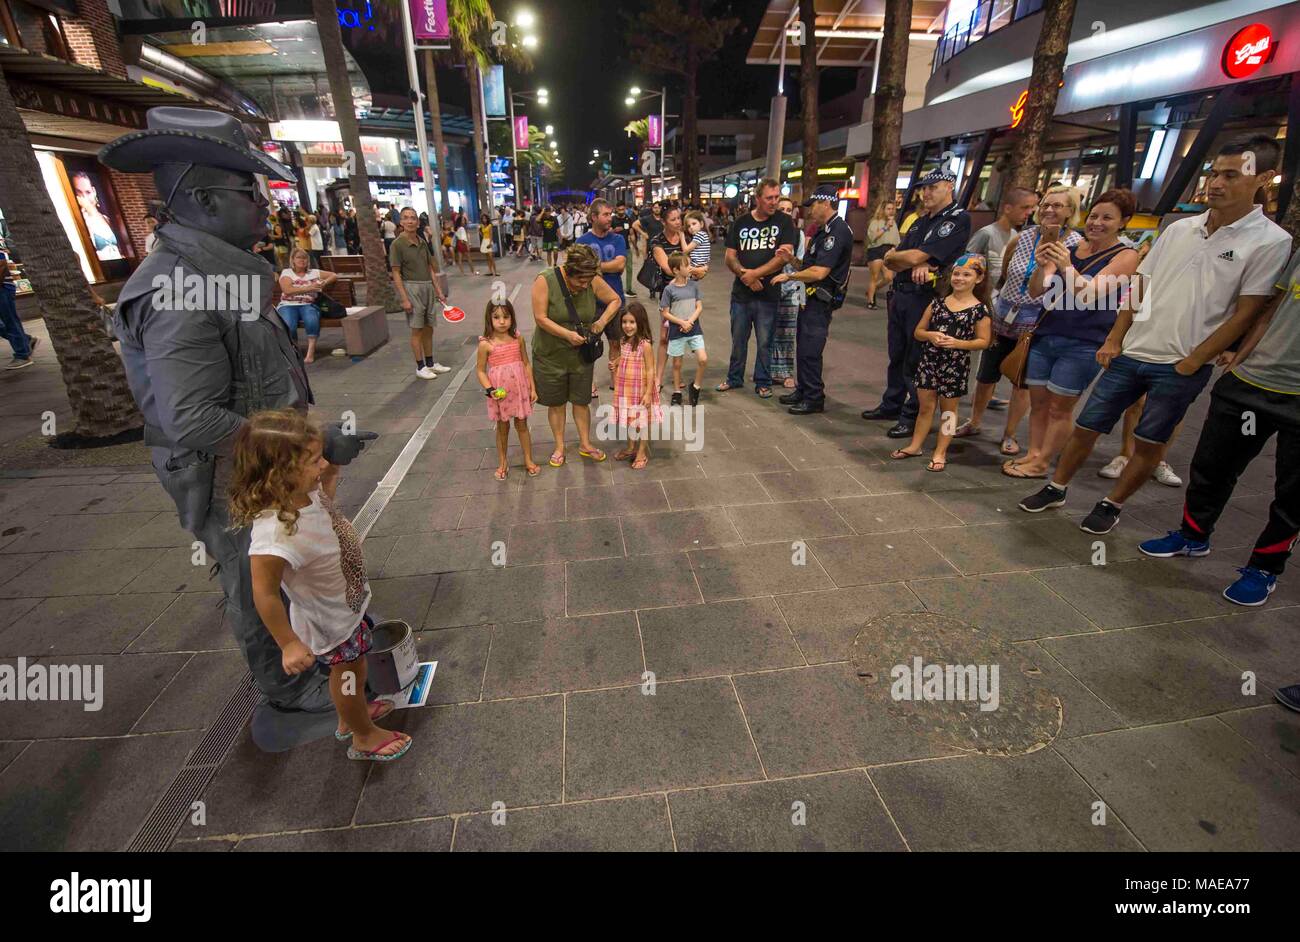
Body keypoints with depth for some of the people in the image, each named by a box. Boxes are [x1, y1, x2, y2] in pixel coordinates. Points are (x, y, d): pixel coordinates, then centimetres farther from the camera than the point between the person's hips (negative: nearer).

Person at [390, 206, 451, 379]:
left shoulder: (422, 242, 9)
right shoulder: (397, 244, -8)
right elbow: (396, 274, -10)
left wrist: (439, 291, 11)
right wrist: (404, 299, -16)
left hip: (428, 287, 6)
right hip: (412, 288, -6)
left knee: (428, 328, 11)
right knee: (417, 330, 0)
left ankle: (430, 363, 22)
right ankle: (420, 367, 9)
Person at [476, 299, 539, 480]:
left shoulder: (518, 338, -3)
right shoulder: (485, 344, -11)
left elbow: (526, 364, 4)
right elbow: (481, 371, -5)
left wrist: (533, 388, 3)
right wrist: (490, 390, -19)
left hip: (519, 389, 2)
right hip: (500, 393, -2)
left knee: (522, 425, 13)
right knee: (502, 427, 13)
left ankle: (528, 460, 27)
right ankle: (502, 462, 29)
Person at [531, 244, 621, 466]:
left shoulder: (593, 282, -11)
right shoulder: (545, 280, -20)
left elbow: (615, 300, 3)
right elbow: (540, 318, -19)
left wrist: (602, 321, -13)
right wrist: (567, 334, -27)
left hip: (581, 354, 2)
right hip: (551, 354, -2)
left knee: (581, 401, 12)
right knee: (556, 403, 11)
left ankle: (585, 445, 29)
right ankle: (559, 447, 28)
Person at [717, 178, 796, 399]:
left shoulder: (784, 222, 0)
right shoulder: (740, 223, 8)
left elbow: (785, 256, -10)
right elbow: (730, 257, 5)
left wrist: (755, 273, -15)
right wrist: (744, 274, -13)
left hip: (768, 293, -2)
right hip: (741, 292, 2)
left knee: (764, 342, 5)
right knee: (738, 339, 11)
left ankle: (763, 383, 18)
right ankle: (734, 378, 27)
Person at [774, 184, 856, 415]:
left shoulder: (838, 231, -18)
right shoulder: (824, 230, 15)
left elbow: (819, 272, -24)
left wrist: (789, 276, -13)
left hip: (821, 300, -10)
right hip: (811, 297, 10)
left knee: (809, 351, -6)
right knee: (803, 347, 16)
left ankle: (814, 398, 5)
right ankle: (803, 390, 28)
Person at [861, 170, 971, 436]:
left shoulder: (958, 219, -9)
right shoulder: (919, 222, 18)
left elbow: (915, 257, -20)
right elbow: (889, 260, 6)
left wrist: (893, 256, 2)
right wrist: (915, 265, -15)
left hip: (925, 297, -8)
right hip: (900, 294, 8)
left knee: (915, 361, -2)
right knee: (896, 356, 16)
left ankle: (912, 417, 8)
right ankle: (891, 405, 29)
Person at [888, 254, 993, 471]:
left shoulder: (979, 310, -6)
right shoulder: (937, 303, 2)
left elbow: (983, 340, -4)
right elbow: (918, 332, 6)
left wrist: (958, 343, -19)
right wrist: (930, 335, -16)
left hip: (955, 366, -3)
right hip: (928, 361, 3)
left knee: (948, 409, 10)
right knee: (925, 406, 12)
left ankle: (940, 453, 20)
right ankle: (915, 445, 24)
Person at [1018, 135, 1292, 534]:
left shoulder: (1270, 242, -5)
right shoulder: (1179, 228, 8)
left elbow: (1246, 313, -7)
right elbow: (1139, 288, 11)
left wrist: (1192, 361, -10)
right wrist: (1113, 340, 4)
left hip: (1181, 366, -3)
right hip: (1131, 353, 4)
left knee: (1149, 444, 5)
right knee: (1086, 426, 5)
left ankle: (1111, 505, 19)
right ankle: (1055, 489, 20)